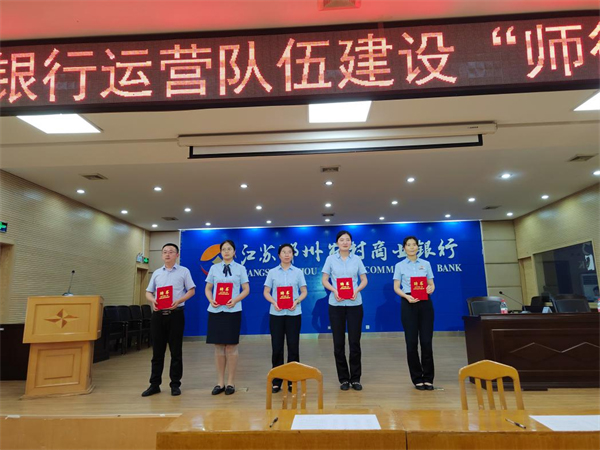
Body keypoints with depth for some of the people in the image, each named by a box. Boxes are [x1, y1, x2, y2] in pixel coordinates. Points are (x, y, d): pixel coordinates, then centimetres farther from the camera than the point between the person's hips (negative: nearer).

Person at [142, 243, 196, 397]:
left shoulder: (183, 271, 3)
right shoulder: (156, 273, 14)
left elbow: (191, 290, 1)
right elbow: (148, 292, 14)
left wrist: (179, 301, -15)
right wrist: (153, 300, -9)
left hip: (175, 314, -3)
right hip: (158, 314, 3)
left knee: (176, 351, 3)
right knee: (157, 351, 8)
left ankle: (175, 384, 12)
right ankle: (154, 384, 17)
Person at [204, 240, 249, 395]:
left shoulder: (240, 268, 3)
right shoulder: (214, 268, 9)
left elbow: (246, 290, 2)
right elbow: (208, 288, 11)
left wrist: (235, 300, -15)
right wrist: (211, 300, -9)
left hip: (233, 311, -2)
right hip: (215, 310, 2)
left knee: (231, 347, 3)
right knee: (218, 347, 6)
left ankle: (230, 382, 14)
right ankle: (220, 382, 17)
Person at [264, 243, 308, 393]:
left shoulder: (298, 272, 5)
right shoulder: (272, 272, 5)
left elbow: (304, 292, 4)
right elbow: (266, 292, 3)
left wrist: (296, 302, -15)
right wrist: (274, 303, -15)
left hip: (294, 313, 0)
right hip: (276, 314, 0)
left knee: (293, 347, 4)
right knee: (277, 347, 3)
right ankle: (276, 381, 14)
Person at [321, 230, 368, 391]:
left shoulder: (357, 259, 5)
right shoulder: (330, 259, 3)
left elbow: (364, 280, 6)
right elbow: (324, 280, 2)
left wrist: (357, 290, -14)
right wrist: (334, 290, -16)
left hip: (355, 304, 0)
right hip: (336, 304, 0)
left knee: (354, 341, 2)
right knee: (339, 342, 4)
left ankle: (355, 378, 16)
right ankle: (343, 378, 17)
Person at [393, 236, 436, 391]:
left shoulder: (426, 264, 9)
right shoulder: (399, 266, 3)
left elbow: (431, 284, 9)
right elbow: (396, 287, 0)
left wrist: (431, 289, -15)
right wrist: (407, 296, -19)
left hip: (425, 303, 2)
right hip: (408, 304, -1)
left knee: (426, 341, 1)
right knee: (412, 342, 0)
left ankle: (428, 378, 15)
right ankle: (417, 378, 14)